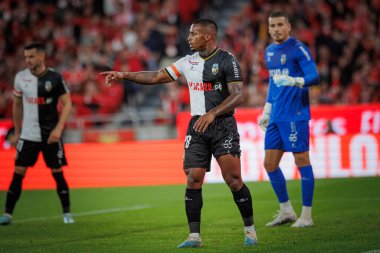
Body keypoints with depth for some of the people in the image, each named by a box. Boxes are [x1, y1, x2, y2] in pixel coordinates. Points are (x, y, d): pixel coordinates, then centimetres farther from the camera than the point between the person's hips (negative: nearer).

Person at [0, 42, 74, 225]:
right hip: (28, 135, 2)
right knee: (18, 173, -2)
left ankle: (67, 213, 12)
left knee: (57, 173, 2)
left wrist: (58, 129, -17)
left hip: (50, 135, -2)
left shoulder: (54, 78, -8)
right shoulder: (21, 77, 2)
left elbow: (67, 104, -6)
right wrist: (17, 132, 14)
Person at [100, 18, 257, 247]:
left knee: (234, 179, -10)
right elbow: (156, 77, 17)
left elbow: (238, 96, -16)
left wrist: (212, 113, -27)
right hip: (197, 127, 5)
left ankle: (250, 230, 4)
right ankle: (194, 236, 1)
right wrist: (124, 76, 12)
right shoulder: (188, 62, 12)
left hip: (223, 126, -5)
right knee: (193, 180, -3)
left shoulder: (227, 61, -7)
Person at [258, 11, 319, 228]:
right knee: (270, 164, 7)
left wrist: (294, 81, -33)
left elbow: (314, 77, -15)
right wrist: (267, 111, 26)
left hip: (295, 115, -8)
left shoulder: (298, 48, -7)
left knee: (302, 161, -4)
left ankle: (306, 215, 2)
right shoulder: (269, 51, 16)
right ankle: (286, 211, 20)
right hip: (276, 118, 8)